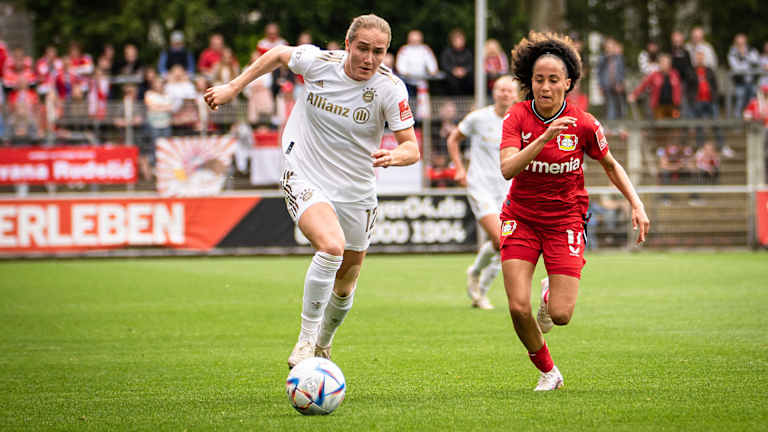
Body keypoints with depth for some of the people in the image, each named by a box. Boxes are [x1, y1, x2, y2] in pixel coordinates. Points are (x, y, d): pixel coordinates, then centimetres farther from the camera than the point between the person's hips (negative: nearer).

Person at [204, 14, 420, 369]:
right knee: (331, 246, -31)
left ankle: (323, 345, 43)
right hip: (305, 179, -2)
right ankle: (305, 341, -18)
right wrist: (234, 86, 7)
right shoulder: (318, 62, -14)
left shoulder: (390, 88, -14)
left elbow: (411, 148, -15)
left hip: (356, 192, 2)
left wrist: (395, 155, -37)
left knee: (345, 286, 13)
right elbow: (280, 54, 8)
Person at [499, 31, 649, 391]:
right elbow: (507, 168, -25)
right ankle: (548, 371, 16)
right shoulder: (517, 117, -10)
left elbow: (610, 165, 7)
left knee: (560, 315, -11)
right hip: (521, 219, 0)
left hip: (565, 220, 0)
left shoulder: (583, 124, -10)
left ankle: (550, 294, 29)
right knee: (519, 309, -12)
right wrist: (544, 137, -36)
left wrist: (637, 205, -3)